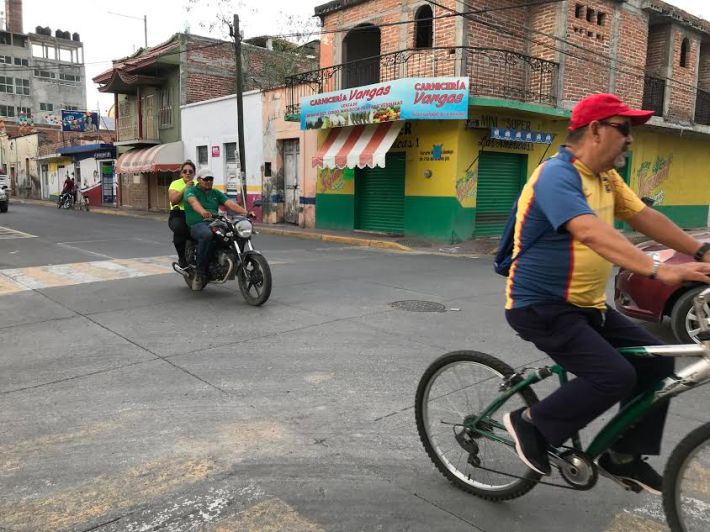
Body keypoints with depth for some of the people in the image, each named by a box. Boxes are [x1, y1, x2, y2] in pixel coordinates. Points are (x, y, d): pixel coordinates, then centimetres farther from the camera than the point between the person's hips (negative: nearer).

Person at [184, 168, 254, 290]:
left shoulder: (216, 193, 22)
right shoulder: (191, 191, 7)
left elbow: (230, 203, 5)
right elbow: (194, 202, -17)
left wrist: (246, 212, -15)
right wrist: (203, 212, -41)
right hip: (198, 224, -4)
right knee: (207, 235, -41)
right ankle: (200, 272, -29)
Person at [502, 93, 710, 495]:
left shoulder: (606, 177, 9)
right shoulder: (558, 176, -21)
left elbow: (645, 217, 13)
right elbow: (592, 234, -36)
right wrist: (660, 270, -43)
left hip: (587, 306, 9)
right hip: (542, 307, -9)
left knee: (656, 360, 5)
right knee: (615, 377, -19)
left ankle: (625, 458, 18)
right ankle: (531, 424, 3)